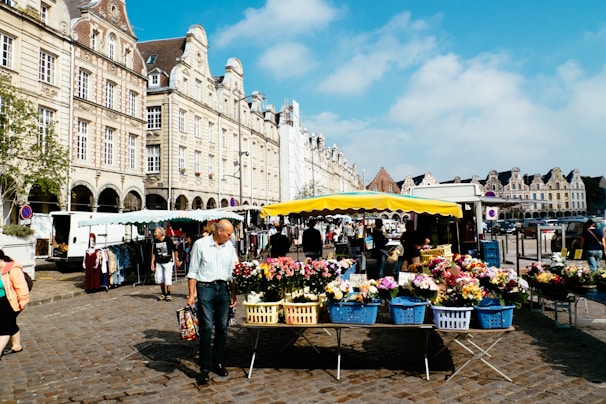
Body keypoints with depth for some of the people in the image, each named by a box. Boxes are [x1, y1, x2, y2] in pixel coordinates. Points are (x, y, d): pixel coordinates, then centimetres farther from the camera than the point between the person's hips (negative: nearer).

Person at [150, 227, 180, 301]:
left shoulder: (168, 240, -12)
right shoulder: (155, 242, 2)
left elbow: (175, 250, -3)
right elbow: (153, 253, 10)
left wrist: (176, 260, 1)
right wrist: (152, 263, 7)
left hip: (168, 262, -5)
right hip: (159, 263, 5)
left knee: (167, 278, -5)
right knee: (158, 278, 3)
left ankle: (168, 294, 9)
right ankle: (163, 294, 21)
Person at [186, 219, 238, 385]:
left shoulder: (229, 246, 9)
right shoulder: (200, 244, -4)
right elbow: (193, 272, -2)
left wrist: (233, 293, 12)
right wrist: (191, 295, -5)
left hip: (223, 288, 5)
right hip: (205, 287, -4)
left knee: (222, 328, 9)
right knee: (207, 328, -7)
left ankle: (218, 363, 23)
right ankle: (205, 368, 3)